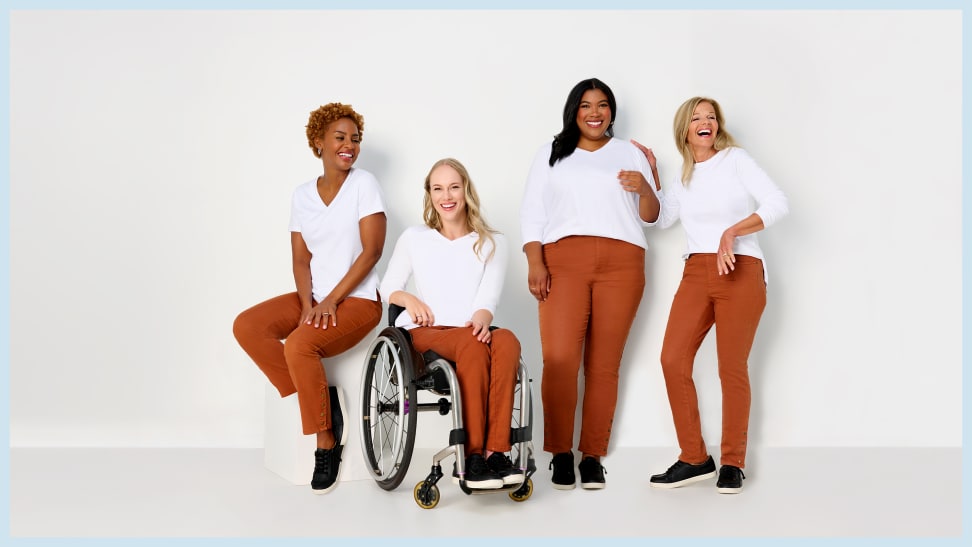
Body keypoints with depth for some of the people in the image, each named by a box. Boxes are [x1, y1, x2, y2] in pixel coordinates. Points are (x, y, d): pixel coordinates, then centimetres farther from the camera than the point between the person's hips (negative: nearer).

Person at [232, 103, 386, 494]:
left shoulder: (363, 184, -6)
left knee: (298, 344, -30)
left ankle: (327, 443, -14)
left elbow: (372, 251, -12)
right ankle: (320, 399, -9)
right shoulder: (303, 195, 8)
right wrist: (308, 304, -14)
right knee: (246, 326, -15)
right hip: (314, 297, 6)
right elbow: (300, 259, 5)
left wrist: (331, 301, -17)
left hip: (357, 299, -6)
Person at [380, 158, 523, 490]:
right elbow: (387, 287, 18)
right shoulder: (413, 238, 18)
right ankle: (472, 458, -40)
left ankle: (496, 452, -43)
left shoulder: (491, 243, 16)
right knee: (473, 344, -37)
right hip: (425, 335, -1)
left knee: (506, 341, -37)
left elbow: (489, 298, 3)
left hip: (471, 335, 1)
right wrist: (408, 299, -5)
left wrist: (481, 318, -21)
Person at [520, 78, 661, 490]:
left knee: (604, 364, -3)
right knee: (558, 358, -13)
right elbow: (531, 212, 11)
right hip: (563, 260, 0)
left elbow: (649, 217, 14)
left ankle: (593, 456, 3)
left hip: (621, 262, 1)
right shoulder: (551, 154, 19)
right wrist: (535, 262, -3)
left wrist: (644, 189, -8)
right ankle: (560, 455, -4)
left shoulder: (630, 154, 19)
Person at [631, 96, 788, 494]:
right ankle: (694, 458, 2)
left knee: (732, 368, -4)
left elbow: (778, 204, -9)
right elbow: (661, 218, 24)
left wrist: (732, 231, -18)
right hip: (696, 273, 5)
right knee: (673, 360, -7)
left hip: (739, 272, -5)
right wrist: (650, 175, 20)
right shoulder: (684, 176, 18)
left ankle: (733, 464, 7)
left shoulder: (735, 159, 1)